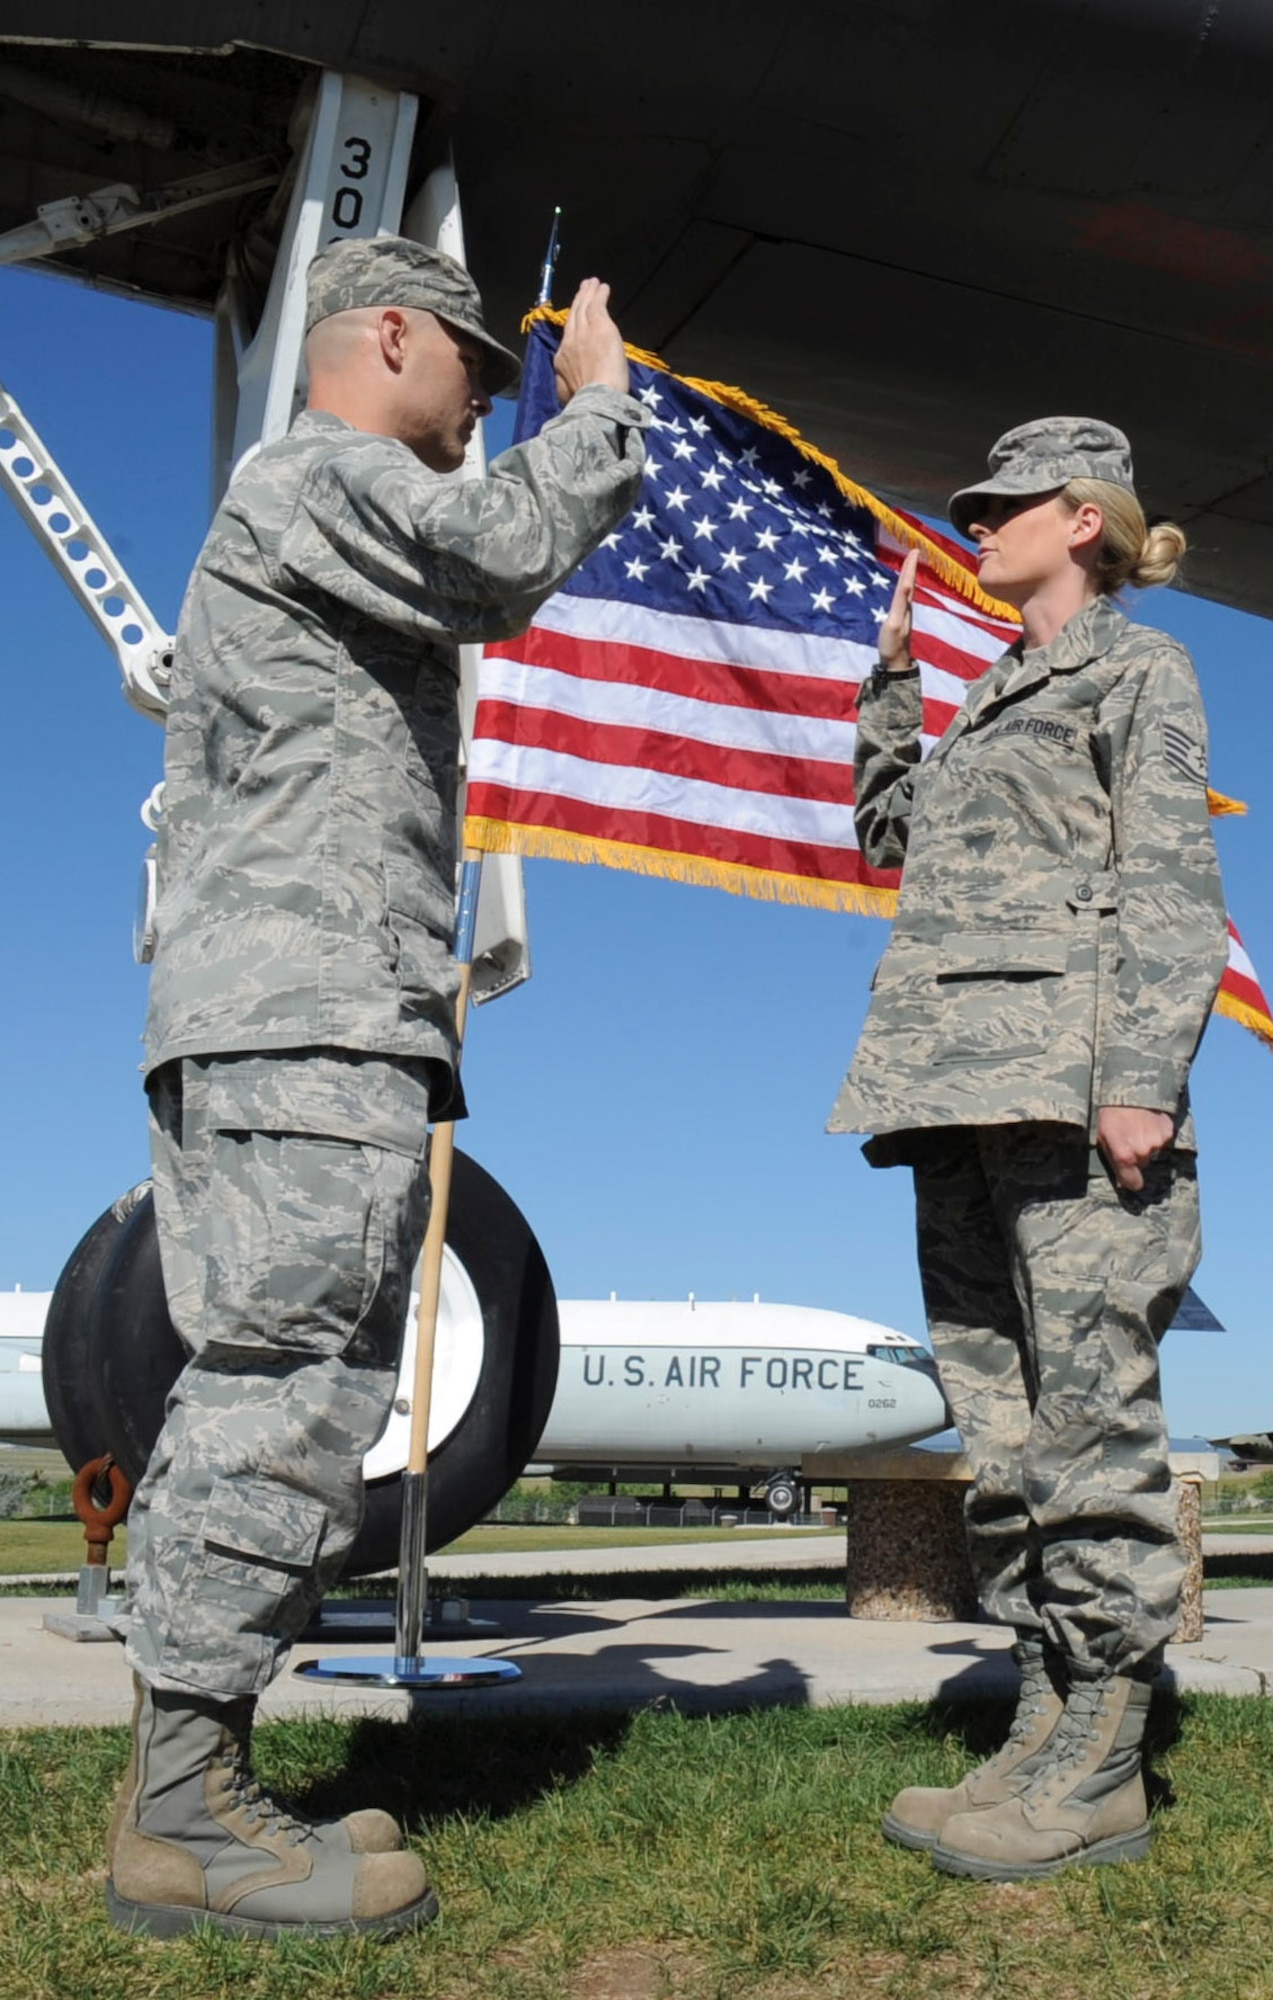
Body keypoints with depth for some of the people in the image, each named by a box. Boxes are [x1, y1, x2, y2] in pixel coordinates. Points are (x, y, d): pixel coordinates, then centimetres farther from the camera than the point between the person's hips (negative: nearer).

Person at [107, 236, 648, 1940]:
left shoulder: (307, 514, 31)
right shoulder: (319, 473, -1)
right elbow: (510, 553, -17)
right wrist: (599, 400, -3)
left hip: (254, 1028, 11)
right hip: (310, 1018, -11)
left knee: (250, 1399, 8)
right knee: (290, 1398, -13)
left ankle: (182, 1788, 12)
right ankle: (186, 1816, -9)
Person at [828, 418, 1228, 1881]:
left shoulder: (1138, 668, 5)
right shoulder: (993, 701, 27)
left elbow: (1170, 885, -5)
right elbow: (890, 833, 32)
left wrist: (1144, 1077, -17)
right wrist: (892, 673, 26)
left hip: (1070, 1078, -8)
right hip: (963, 1090, 8)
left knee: (1087, 1410, -8)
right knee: (996, 1417, 6)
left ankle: (1101, 1768, -2)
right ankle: (1044, 1725, 12)